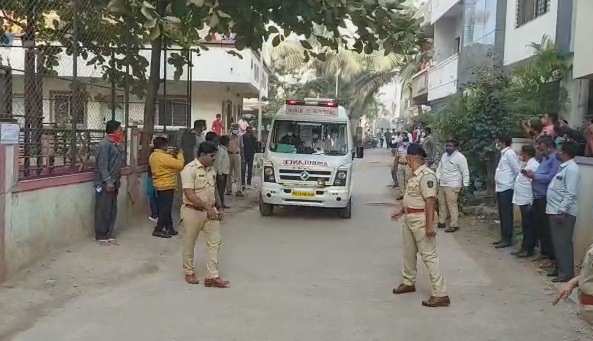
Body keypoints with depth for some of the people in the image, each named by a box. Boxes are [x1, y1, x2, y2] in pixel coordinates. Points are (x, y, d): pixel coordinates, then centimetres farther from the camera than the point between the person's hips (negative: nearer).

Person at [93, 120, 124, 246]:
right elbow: (102, 165, -19)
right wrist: (108, 181, -23)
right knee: (103, 211, -2)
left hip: (113, 184, 9)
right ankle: (101, 237, 5)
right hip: (105, 184, -9)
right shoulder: (104, 144, -13)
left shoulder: (115, 145, 15)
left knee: (112, 210, 11)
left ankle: (109, 235, 19)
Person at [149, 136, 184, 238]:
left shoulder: (152, 156, 6)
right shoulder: (164, 157, -22)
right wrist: (179, 155, -7)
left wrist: (169, 154, 7)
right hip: (167, 186, -9)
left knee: (165, 207, 16)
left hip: (159, 185, 9)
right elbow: (180, 164, -23)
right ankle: (158, 230, 1)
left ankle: (169, 228, 24)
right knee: (165, 208, -1)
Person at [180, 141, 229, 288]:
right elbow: (189, 195, -24)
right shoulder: (190, 169, -17)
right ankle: (189, 272, 27)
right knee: (189, 244, 9)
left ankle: (212, 276, 3)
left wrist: (215, 209, 13)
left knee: (215, 242, 0)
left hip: (210, 211, 7)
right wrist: (207, 207, -29)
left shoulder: (211, 169, 8)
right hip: (193, 211, -7)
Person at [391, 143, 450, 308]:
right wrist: (401, 209, 26)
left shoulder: (426, 175, -21)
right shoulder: (415, 174, 9)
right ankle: (408, 283, 39)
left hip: (421, 220, -10)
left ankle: (440, 294, -2)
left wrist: (430, 225, -27)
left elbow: (430, 201, -25)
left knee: (429, 255, -7)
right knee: (408, 252, 21)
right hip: (409, 218, 10)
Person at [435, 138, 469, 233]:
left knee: (452, 205, -9)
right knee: (442, 203, 14)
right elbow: (440, 168, 19)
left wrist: (465, 185, -11)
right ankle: (441, 222, 25)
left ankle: (454, 225, -3)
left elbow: (465, 172, -11)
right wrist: (438, 178, 9)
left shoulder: (460, 157, -12)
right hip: (442, 184, 8)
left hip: (452, 185, -8)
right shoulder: (444, 155, 11)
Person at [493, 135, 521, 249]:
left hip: (507, 188, -10)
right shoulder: (504, 153, 16)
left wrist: (513, 183, -8)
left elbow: (518, 170, -17)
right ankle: (504, 238, 21)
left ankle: (507, 239, -1)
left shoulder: (509, 153, -13)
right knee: (502, 214, 14)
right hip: (501, 188, 10)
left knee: (506, 214, -5)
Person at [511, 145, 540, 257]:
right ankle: (524, 247, 24)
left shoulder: (533, 165, -17)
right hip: (523, 200, 10)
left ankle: (529, 249, 8)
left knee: (529, 226, 0)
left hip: (528, 201, -10)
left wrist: (531, 202, -23)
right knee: (525, 226, 16)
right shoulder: (527, 164, 14)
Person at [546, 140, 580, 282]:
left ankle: (567, 273, 4)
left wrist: (562, 211, -23)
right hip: (555, 210, 10)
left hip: (564, 212, -10)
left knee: (563, 243, -4)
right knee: (557, 242, 15)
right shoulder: (563, 167, 14)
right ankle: (560, 268, 24)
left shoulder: (571, 169, -16)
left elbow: (570, 193, -21)